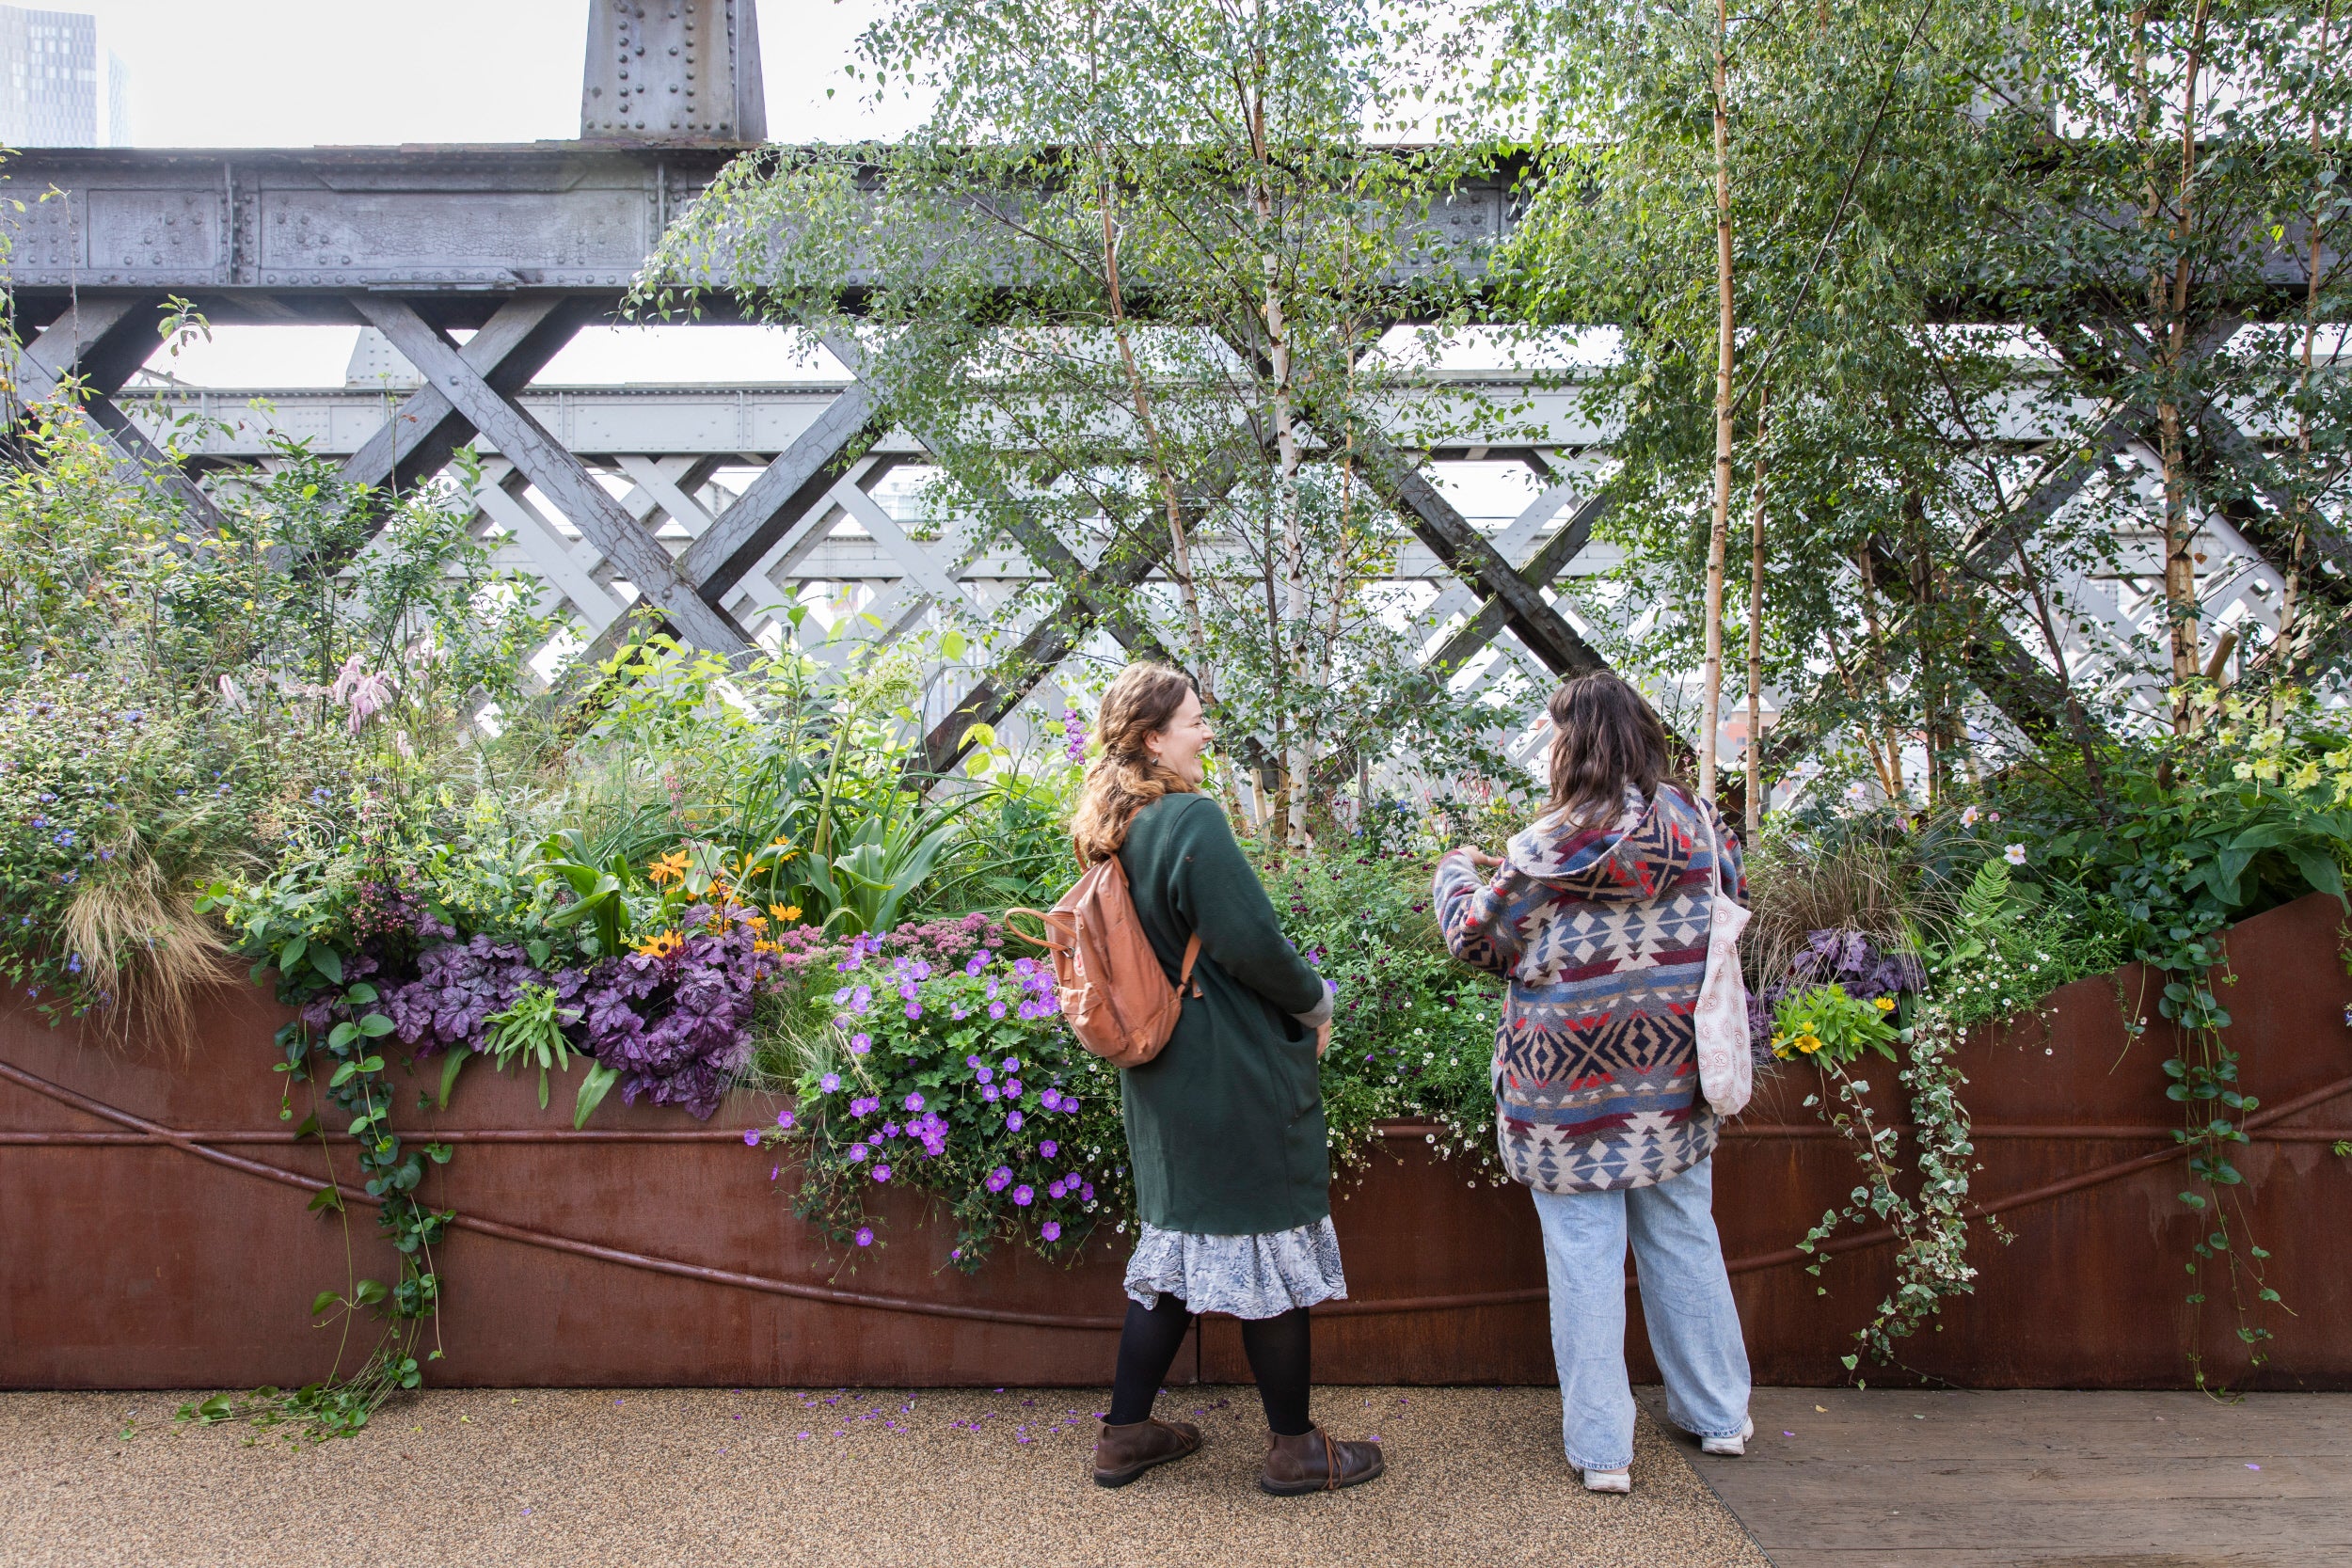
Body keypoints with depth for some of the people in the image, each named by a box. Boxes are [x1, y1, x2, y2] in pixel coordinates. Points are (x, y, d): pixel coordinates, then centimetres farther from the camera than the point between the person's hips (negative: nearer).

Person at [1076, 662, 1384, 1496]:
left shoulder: (1109, 829, 8)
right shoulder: (1194, 821, -20)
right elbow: (1253, 945, -21)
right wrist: (1315, 1000, -2)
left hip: (1158, 1080, 9)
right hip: (1238, 1080, -9)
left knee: (1178, 1241, 18)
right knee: (1271, 1247, 5)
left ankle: (1125, 1432, 26)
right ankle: (1294, 1447, 18)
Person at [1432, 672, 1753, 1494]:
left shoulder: (1549, 849, -14)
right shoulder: (1697, 821, -2)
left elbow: (1474, 938, -3)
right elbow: (1733, 906, 14)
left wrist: (1457, 872, 17)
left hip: (1574, 1087, -4)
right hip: (1674, 1083, 4)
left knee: (1585, 1257, 5)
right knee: (1684, 1239, 18)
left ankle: (1602, 1448, 13)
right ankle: (1718, 1412, 32)